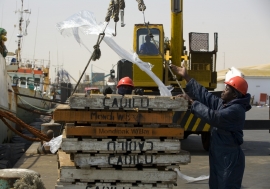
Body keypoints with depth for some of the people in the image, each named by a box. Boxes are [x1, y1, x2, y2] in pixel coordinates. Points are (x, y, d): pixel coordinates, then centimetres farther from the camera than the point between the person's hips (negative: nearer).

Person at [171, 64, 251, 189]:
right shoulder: (223, 104, 10)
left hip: (230, 159, -10)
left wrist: (192, 102, -17)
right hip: (218, 156, 10)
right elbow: (205, 95, 12)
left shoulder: (236, 110, -19)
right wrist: (186, 77, 12)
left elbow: (212, 117, -27)